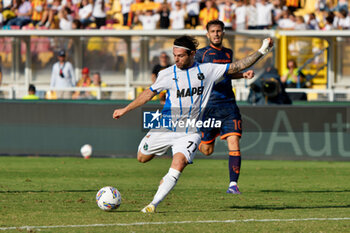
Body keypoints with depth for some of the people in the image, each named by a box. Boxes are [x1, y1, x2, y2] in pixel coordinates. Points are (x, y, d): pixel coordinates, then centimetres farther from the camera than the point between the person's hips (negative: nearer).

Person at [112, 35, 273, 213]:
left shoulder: (207, 70, -2)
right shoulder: (167, 74, -1)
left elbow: (237, 66, 3)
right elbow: (149, 94, 11)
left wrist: (261, 51, -3)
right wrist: (125, 110, 14)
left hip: (189, 132, -2)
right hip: (165, 127, 2)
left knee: (178, 164, -23)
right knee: (142, 158, 11)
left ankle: (154, 204, -21)